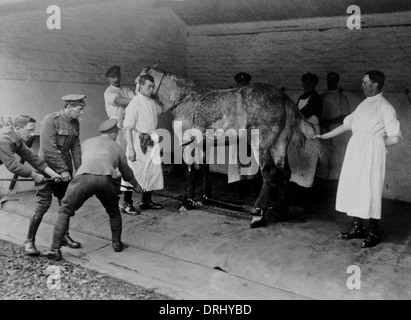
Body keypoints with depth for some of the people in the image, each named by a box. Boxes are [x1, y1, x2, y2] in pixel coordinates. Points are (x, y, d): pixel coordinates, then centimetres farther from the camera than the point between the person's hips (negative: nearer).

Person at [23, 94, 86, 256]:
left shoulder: (75, 123, 5)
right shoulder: (50, 120, -17)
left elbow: (75, 147, 7)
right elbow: (49, 149, -20)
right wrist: (62, 170, -18)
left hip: (66, 170, 7)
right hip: (48, 168, -7)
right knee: (43, 204, -6)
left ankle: (64, 236, 26)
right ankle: (29, 241, 9)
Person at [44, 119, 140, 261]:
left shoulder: (86, 142, 33)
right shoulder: (117, 148, 30)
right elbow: (127, 173, 41)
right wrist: (136, 185, 61)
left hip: (84, 177, 0)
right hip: (106, 179, 0)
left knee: (65, 211, 14)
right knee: (114, 212, 27)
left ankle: (55, 249, 9)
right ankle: (116, 243, 32)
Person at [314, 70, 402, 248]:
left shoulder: (385, 107, -3)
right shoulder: (363, 105, 16)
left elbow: (395, 137, -6)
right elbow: (346, 124, 20)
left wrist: (376, 145, -2)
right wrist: (325, 136, 18)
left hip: (371, 153, -6)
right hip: (355, 151, 6)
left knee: (370, 191, -3)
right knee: (352, 189, 8)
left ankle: (373, 233, 9)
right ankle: (357, 228, 21)